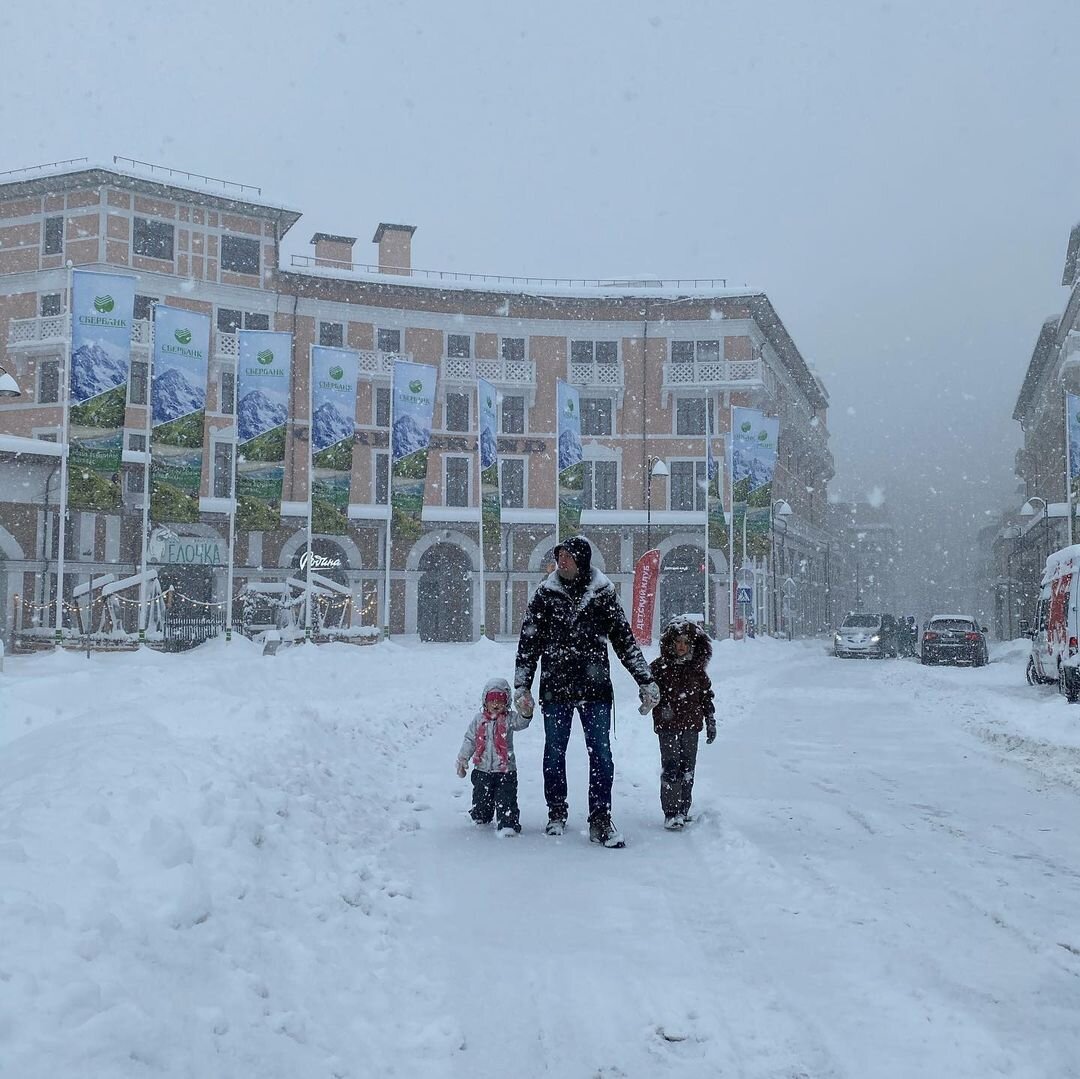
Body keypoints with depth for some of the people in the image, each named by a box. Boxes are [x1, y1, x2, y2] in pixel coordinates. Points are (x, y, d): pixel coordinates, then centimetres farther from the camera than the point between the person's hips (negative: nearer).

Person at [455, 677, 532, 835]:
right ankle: (480, 819, 40)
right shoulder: (479, 719, 2)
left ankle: (508, 825, -5)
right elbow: (470, 740, 5)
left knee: (506, 799, -9)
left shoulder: (509, 718, -4)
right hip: (482, 769, 3)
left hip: (505, 770, -3)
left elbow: (521, 722, -25)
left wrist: (526, 713, -47)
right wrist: (463, 759, -1)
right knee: (480, 799, 17)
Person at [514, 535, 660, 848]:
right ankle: (557, 812, 25)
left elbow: (625, 639, 7)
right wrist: (522, 687, -1)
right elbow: (528, 643, 4)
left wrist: (646, 682, 5)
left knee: (601, 753, -3)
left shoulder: (603, 594, 2)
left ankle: (600, 820, 2)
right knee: (554, 751, 10)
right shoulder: (545, 595, 2)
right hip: (555, 687, 1)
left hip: (595, 687, 0)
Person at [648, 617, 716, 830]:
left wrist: (711, 722, 14)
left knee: (688, 769, 9)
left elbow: (706, 696, 15)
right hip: (668, 727, -4)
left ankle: (683, 810, 20)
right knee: (671, 769, -9)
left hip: (691, 727, 4)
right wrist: (662, 707, -17)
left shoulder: (697, 669, 8)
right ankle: (671, 813, -5)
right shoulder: (659, 667, -3)